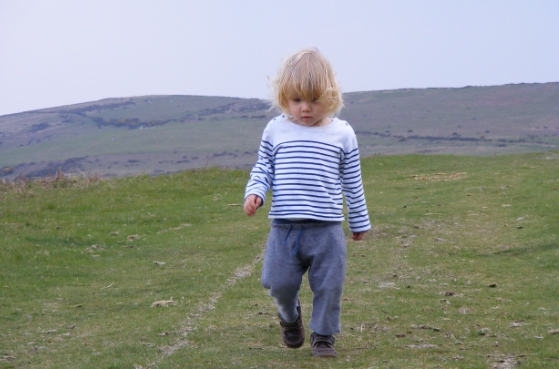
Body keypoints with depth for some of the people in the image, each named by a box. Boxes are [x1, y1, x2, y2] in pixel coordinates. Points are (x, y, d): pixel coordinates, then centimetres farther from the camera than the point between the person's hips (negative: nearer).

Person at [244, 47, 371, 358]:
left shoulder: (341, 134, 3)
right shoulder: (276, 130, 4)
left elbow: (352, 183, 11)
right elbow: (263, 169, 11)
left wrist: (359, 222, 15)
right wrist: (255, 193, -10)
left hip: (327, 228, -1)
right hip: (284, 228, 1)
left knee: (329, 285, 2)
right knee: (280, 283, 2)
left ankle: (324, 335, 21)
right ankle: (290, 317, 34)